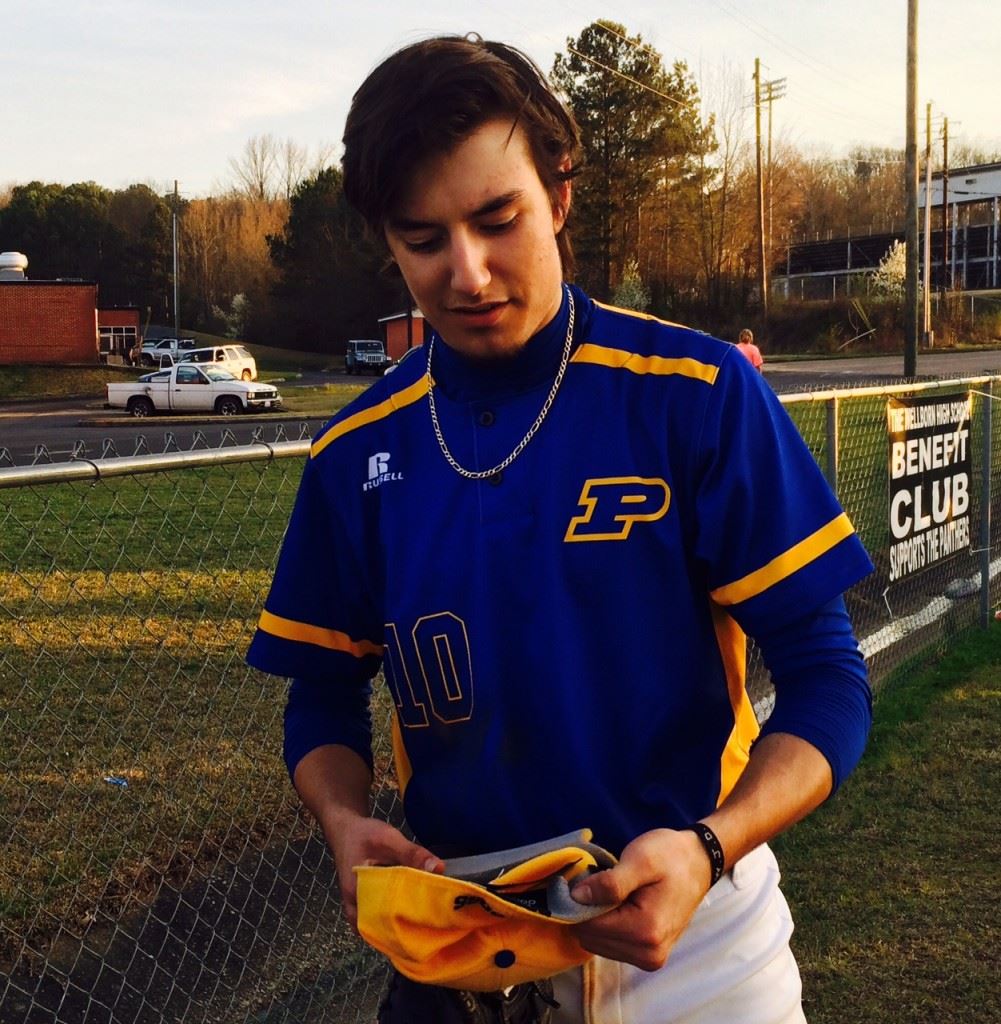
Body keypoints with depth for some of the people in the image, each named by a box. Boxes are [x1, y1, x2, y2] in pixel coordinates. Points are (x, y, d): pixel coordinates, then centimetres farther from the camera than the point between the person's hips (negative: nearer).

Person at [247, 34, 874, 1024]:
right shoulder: (357, 455, -3)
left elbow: (825, 674, -11)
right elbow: (325, 696, 6)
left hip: (693, 922, -2)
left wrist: (707, 849, -27)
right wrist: (345, 822, -14)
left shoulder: (698, 394, -13)